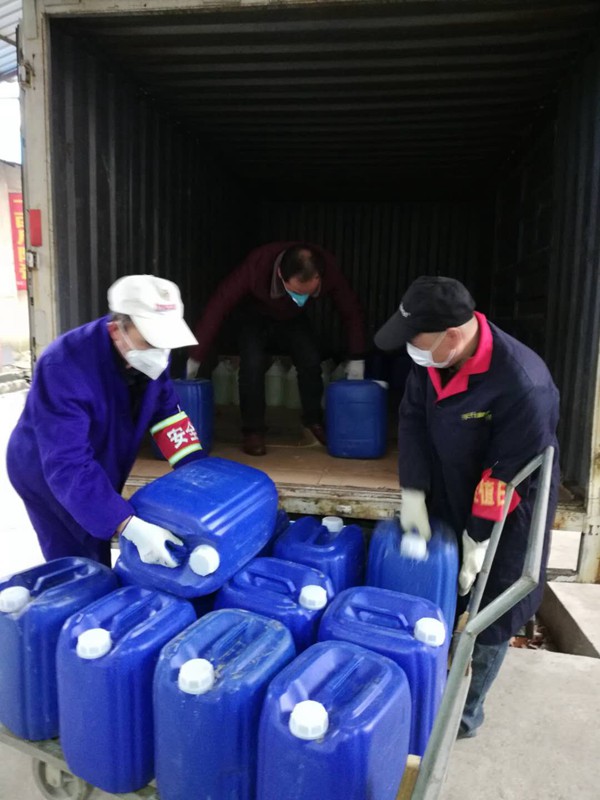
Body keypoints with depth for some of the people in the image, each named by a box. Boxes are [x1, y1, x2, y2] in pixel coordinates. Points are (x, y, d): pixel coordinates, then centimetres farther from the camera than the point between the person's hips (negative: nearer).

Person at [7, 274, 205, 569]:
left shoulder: (150, 353, -19)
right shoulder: (63, 367, -39)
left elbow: (166, 411, -8)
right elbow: (68, 466, -43)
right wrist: (130, 526, -52)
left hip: (101, 474, 6)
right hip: (45, 474, -6)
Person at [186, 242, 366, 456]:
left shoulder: (329, 270, -35)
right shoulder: (256, 266, -42)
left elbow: (350, 310, -19)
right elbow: (218, 306, -34)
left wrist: (357, 358, -16)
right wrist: (195, 358, -31)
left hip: (294, 318, 2)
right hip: (257, 316, -2)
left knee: (311, 362, -12)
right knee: (253, 364, -22)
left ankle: (314, 422, 11)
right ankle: (253, 431, -6)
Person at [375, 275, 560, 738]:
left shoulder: (523, 384, -35)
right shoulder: (432, 357, -15)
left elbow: (509, 474, -27)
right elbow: (413, 419, -4)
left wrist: (479, 537, -18)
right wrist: (413, 495, -8)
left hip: (505, 509, -6)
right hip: (448, 495, 6)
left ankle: (466, 712, 29)